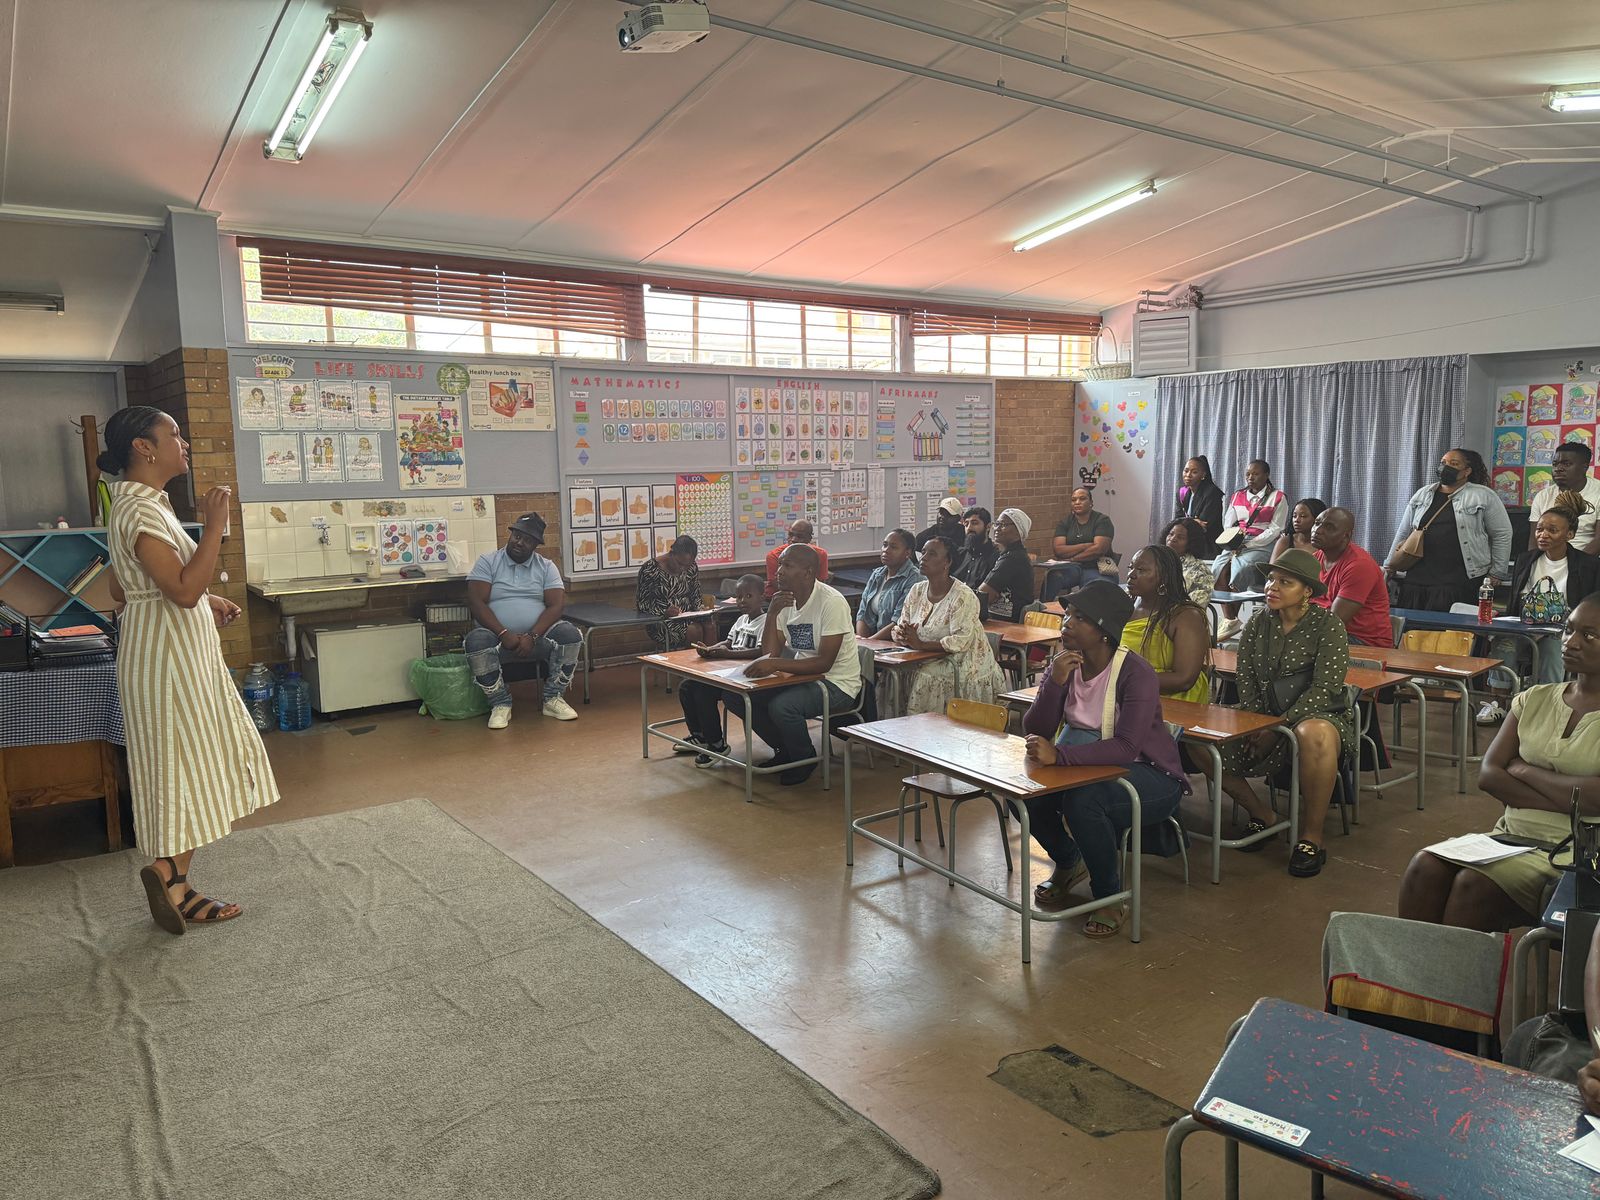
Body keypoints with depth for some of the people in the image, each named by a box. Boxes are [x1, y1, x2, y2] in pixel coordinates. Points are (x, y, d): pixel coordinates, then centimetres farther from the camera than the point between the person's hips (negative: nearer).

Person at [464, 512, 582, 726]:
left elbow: (556, 605, -3)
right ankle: (501, 704, -14)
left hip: (537, 636, 1)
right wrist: (504, 634, -20)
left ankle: (553, 699, -8)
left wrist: (532, 637, -19)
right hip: (497, 636, -1)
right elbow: (476, 602, -7)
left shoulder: (547, 567, 9)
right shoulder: (487, 562, 4)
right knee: (476, 641, -34)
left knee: (569, 634, -26)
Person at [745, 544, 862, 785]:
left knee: (782, 705, -30)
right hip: (802, 676, 8)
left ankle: (805, 760, 0)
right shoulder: (785, 599, 3)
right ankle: (785, 751, 15)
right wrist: (773, 612, -15)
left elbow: (824, 663, -26)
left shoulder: (831, 603, -21)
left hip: (836, 683, -8)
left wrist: (776, 664, -34)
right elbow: (770, 654, -2)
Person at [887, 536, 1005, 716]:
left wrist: (920, 644, -21)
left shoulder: (963, 597, -13)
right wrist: (902, 636, -11)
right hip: (927, 661, 6)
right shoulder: (917, 590, 8)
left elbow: (961, 642, -21)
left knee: (924, 678, -26)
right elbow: (899, 628, 12)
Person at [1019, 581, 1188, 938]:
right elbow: (1034, 733, -11)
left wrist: (1059, 755, -45)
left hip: (1148, 776, -6)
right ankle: (1067, 862, 12)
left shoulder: (1136, 674, -22)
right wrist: (1055, 683, -26)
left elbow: (1126, 748, -34)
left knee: (1082, 801, -34)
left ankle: (1110, 897, -8)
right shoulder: (1063, 665, -5)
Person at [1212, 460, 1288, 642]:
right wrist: (1233, 545, -5)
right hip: (1237, 544, 4)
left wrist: (1248, 544, -14)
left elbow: (1275, 529, -5)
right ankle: (1229, 620, -27)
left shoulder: (1277, 497, 3)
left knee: (1239, 569, -33)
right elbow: (1228, 525, 15)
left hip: (1263, 545, -4)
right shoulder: (1237, 496, 19)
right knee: (1218, 569, -26)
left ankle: (1232, 619, -19)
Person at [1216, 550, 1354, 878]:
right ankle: (1262, 814, 3)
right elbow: (1245, 680, 5)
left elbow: (1323, 689, -16)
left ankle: (1311, 838, -25)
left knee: (1315, 736, -42)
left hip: (1317, 715, -5)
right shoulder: (1258, 624, 6)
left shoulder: (1328, 625, -9)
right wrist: (1255, 726, -10)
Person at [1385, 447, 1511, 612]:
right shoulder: (1421, 495, 14)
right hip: (1416, 579, 4)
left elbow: (1502, 535, 4)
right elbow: (1403, 534, 19)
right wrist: (1389, 567, 17)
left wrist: (1496, 573, 1)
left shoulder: (1483, 496, 3)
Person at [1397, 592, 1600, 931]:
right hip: (1511, 836, 5)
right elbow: (1487, 774, 3)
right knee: (1425, 866, -23)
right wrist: (1569, 800, -11)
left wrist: (1523, 769, -6)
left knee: (1475, 882, -29)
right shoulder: (1536, 699, 12)